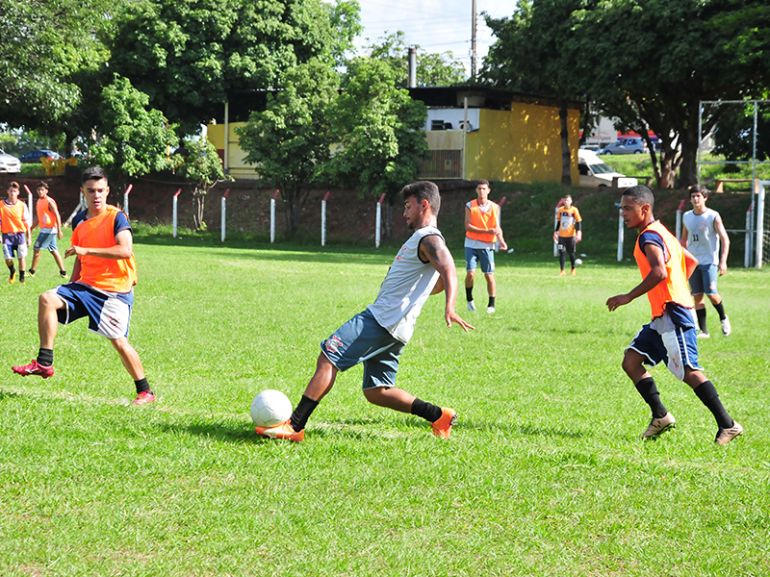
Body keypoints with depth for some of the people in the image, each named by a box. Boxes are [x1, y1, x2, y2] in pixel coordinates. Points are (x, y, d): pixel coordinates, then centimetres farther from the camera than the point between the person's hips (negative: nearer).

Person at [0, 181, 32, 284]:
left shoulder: (22, 205, 2)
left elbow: (26, 222, 5)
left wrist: (28, 237, 4)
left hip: (20, 234, 0)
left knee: (21, 257, -3)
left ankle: (21, 277, 13)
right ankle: (12, 271, 28)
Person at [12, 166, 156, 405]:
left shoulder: (117, 217, -11)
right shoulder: (79, 221, 9)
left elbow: (125, 251, -26)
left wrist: (86, 250, -27)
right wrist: (71, 289, 22)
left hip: (116, 289, -6)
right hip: (86, 285, 6)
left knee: (118, 341, -9)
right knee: (47, 299, -14)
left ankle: (145, 391, 8)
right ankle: (44, 363, -14)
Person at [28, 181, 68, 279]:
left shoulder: (49, 201, -12)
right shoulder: (39, 201, 14)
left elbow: (57, 216, -17)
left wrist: (59, 230, -23)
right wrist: (31, 228, 22)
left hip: (49, 229, -9)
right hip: (44, 229, 9)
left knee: (37, 249, -6)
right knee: (53, 251, 10)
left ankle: (32, 271, 1)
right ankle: (63, 272, 12)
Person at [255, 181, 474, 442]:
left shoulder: (430, 239, -10)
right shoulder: (424, 239, 21)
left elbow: (449, 272, -29)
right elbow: (440, 282, 35)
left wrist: (449, 308, -46)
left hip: (380, 321, -10)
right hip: (390, 328, 10)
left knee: (327, 359, -12)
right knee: (376, 391, 11)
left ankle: (294, 426, -13)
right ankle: (438, 415, 9)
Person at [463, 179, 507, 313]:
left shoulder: (494, 207, 3)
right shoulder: (470, 206, -1)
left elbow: (497, 227, 1)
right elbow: (468, 226, -9)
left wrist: (501, 241, -18)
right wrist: (486, 231, -20)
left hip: (487, 246, 1)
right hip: (471, 245, -1)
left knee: (489, 275, -2)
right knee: (470, 273, -11)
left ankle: (491, 304, 10)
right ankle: (469, 299, 11)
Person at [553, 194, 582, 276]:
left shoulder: (574, 210, -4)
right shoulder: (560, 210, 6)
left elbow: (579, 222, -5)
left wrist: (579, 232, -14)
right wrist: (555, 232, 15)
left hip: (571, 235, -3)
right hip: (561, 235, 3)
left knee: (571, 253, 6)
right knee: (561, 252, -5)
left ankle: (573, 269, 24)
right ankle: (562, 271, -1)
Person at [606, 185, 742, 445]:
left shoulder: (649, 237, -13)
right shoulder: (660, 233, 18)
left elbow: (659, 272, -28)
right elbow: (691, 262, 25)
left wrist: (628, 297, -23)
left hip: (672, 313, -11)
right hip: (663, 316, 11)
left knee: (689, 372, -9)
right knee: (631, 361, 8)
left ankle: (728, 425, -5)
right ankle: (661, 416, 7)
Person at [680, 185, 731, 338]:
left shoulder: (713, 216, -6)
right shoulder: (687, 217, 9)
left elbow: (725, 239, -8)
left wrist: (723, 261, -18)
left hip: (709, 261, -4)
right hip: (692, 261, 4)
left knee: (711, 293, -13)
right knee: (697, 295, -1)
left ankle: (723, 318, 14)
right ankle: (703, 330, 3)